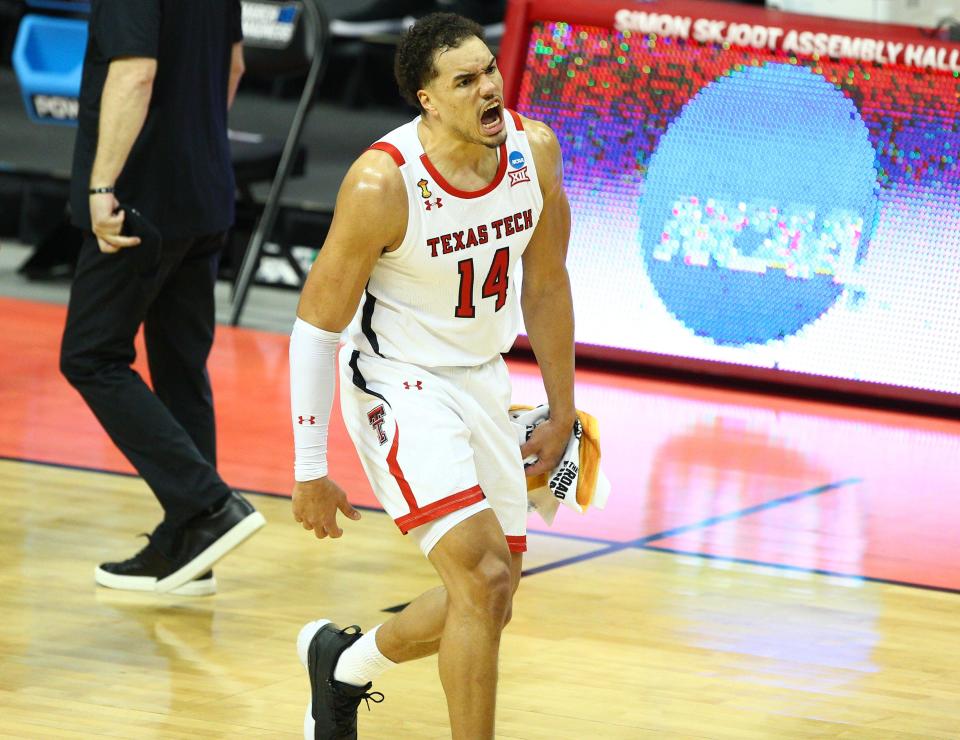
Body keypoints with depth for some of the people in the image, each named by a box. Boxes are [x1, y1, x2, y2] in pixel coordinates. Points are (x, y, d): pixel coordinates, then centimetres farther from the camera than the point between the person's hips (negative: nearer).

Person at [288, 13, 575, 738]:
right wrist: (310, 471, -13)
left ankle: (343, 663, 41)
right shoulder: (382, 183, -24)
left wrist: (562, 411, 13)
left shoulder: (535, 150, -9)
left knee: (488, 599, 14)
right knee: (484, 576, -22)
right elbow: (318, 323, -15)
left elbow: (545, 286, 8)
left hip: (483, 379, 7)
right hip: (399, 384, -7)